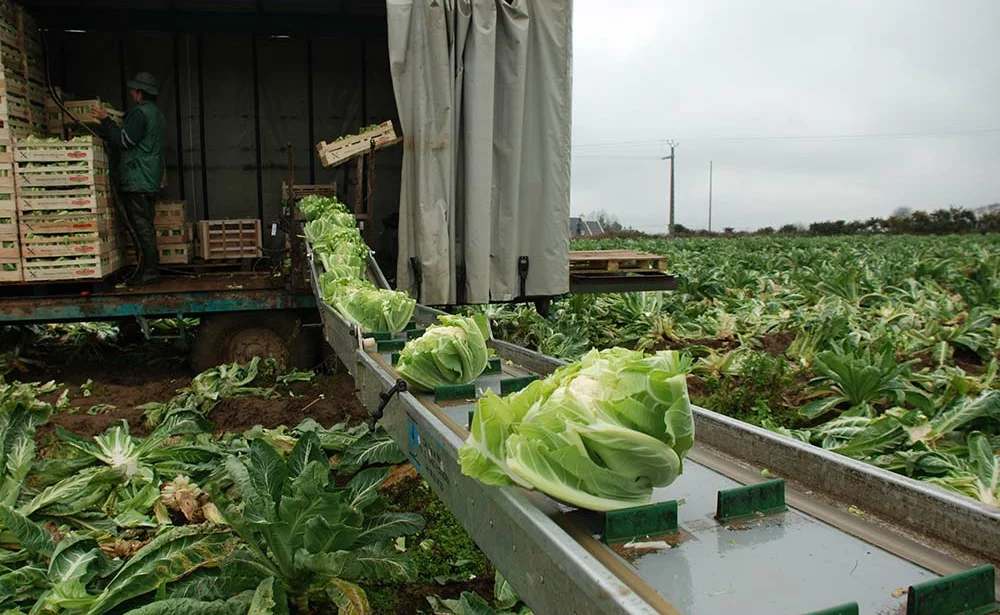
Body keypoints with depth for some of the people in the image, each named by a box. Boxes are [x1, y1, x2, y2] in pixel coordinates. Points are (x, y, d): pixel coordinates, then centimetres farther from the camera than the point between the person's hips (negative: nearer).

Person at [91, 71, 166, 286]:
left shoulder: (139, 113, -11)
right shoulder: (157, 114, 20)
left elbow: (123, 141, -16)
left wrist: (106, 120, -7)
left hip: (137, 179, -10)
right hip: (152, 180, 10)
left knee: (141, 226, -9)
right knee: (146, 226, 12)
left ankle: (148, 271, -9)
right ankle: (152, 268, 14)